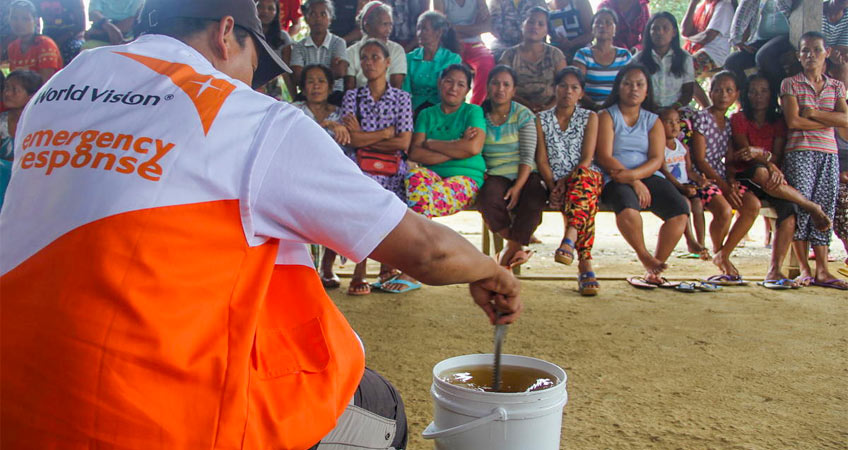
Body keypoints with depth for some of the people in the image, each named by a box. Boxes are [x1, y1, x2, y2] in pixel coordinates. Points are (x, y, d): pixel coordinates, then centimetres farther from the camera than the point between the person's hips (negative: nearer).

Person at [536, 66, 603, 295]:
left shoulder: (590, 118, 13)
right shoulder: (542, 119, 15)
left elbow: (587, 158, 1)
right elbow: (541, 159, 5)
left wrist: (566, 182, -16)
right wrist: (553, 187, -13)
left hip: (587, 176, 0)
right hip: (556, 183, 1)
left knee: (584, 176, -39)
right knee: (584, 201, -34)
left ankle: (569, 238, -59)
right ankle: (585, 265, -43)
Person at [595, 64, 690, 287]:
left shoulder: (653, 121, 18)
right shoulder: (606, 116, 8)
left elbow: (657, 159, 4)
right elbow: (604, 157, -5)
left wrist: (632, 174, -17)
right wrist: (634, 182, -16)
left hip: (647, 176, 4)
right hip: (615, 179, -4)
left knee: (680, 210, -24)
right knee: (627, 207, -38)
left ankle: (654, 269, -13)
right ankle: (646, 259, -14)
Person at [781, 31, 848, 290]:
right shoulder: (790, 84, 5)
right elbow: (793, 121, -8)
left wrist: (813, 113, -7)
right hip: (799, 152, -3)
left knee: (825, 210, 0)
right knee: (801, 206, -9)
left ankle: (822, 270, -1)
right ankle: (804, 269, -2)